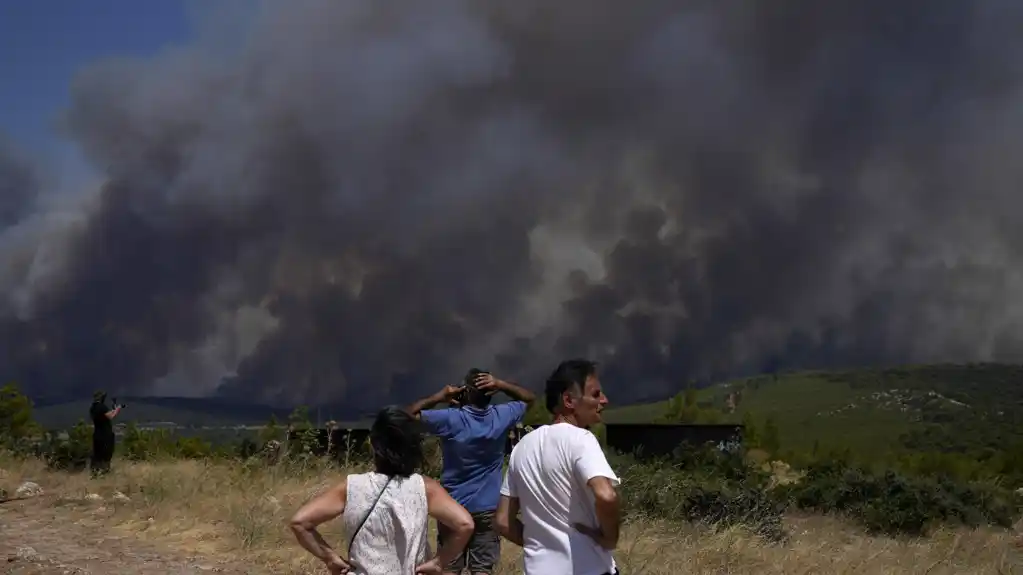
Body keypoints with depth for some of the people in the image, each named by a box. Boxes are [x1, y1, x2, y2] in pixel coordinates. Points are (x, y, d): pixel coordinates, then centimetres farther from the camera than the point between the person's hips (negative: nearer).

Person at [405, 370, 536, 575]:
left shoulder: (451, 420, -17)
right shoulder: (501, 417, -8)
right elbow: (529, 398, 11)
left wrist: (438, 397, -9)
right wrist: (500, 384, -6)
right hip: (487, 510, 2)